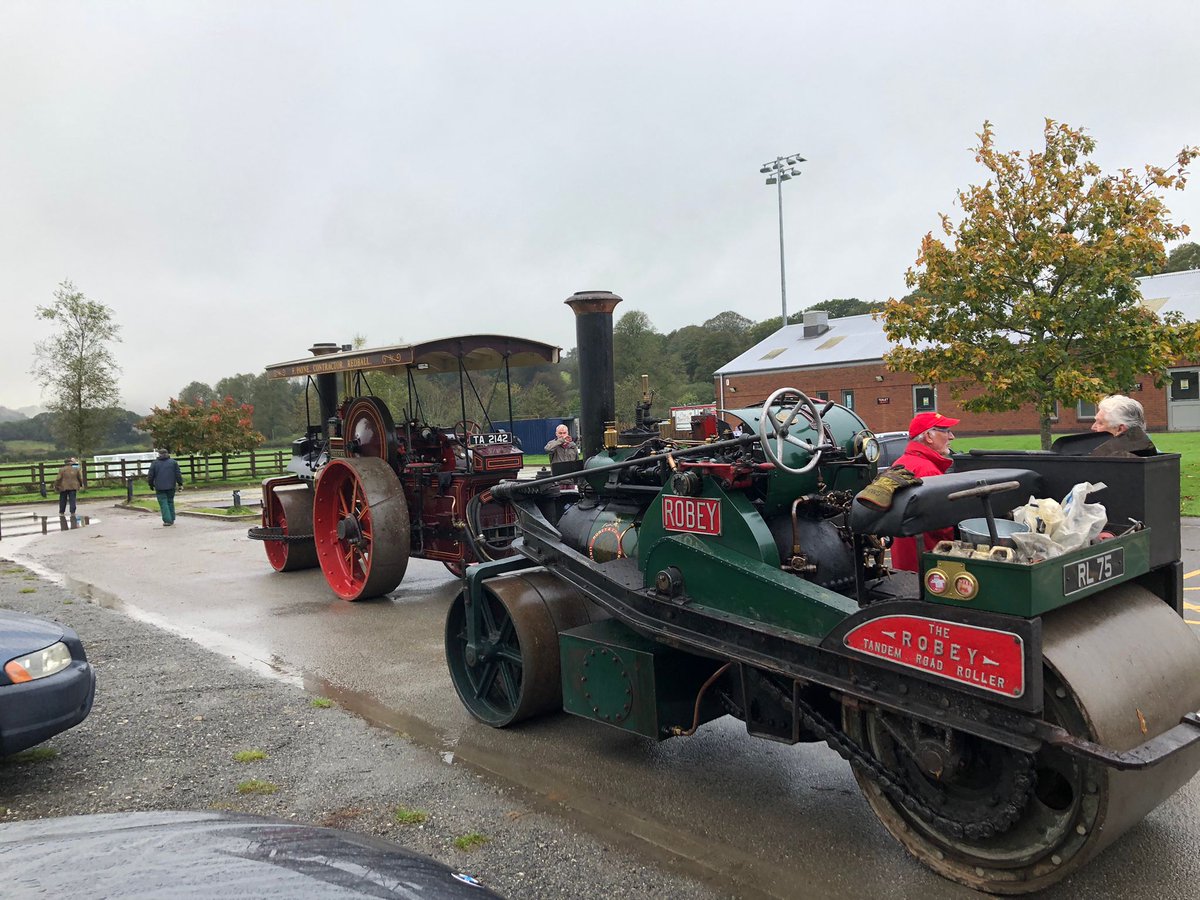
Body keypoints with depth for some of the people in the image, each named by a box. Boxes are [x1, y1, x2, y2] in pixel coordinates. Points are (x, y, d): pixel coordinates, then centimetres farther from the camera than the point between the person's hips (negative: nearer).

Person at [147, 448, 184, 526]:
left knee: (163, 503, -1)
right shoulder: (173, 462, 3)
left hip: (160, 487, -2)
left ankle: (167, 520, -10)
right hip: (171, 487, 2)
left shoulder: (154, 463, 0)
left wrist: (151, 485, 14)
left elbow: (150, 476, 1)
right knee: (170, 502, 14)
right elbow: (178, 474, -1)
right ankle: (172, 520, 16)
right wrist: (180, 483, 6)